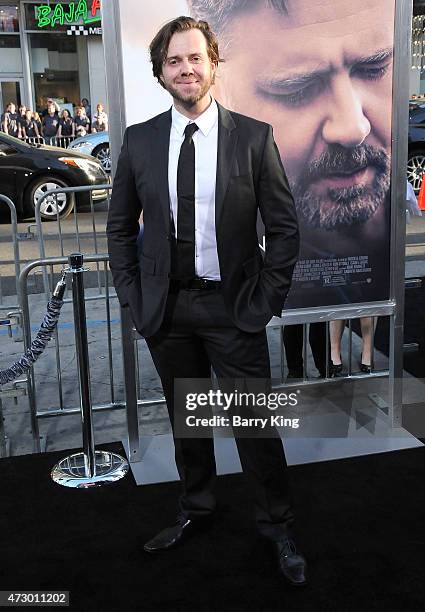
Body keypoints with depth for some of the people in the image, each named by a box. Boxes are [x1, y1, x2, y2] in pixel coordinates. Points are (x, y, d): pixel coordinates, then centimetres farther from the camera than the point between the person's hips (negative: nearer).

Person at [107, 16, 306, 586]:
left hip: (234, 307, -2)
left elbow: (284, 228, -2)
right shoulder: (139, 140, 1)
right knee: (184, 417, 17)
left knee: (256, 422, 5)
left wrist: (267, 300, -7)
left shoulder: (254, 137, -5)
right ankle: (196, 510, 39)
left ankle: (278, 527, 26)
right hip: (166, 307, 3)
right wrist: (133, 297, 2)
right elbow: (120, 227, 9)